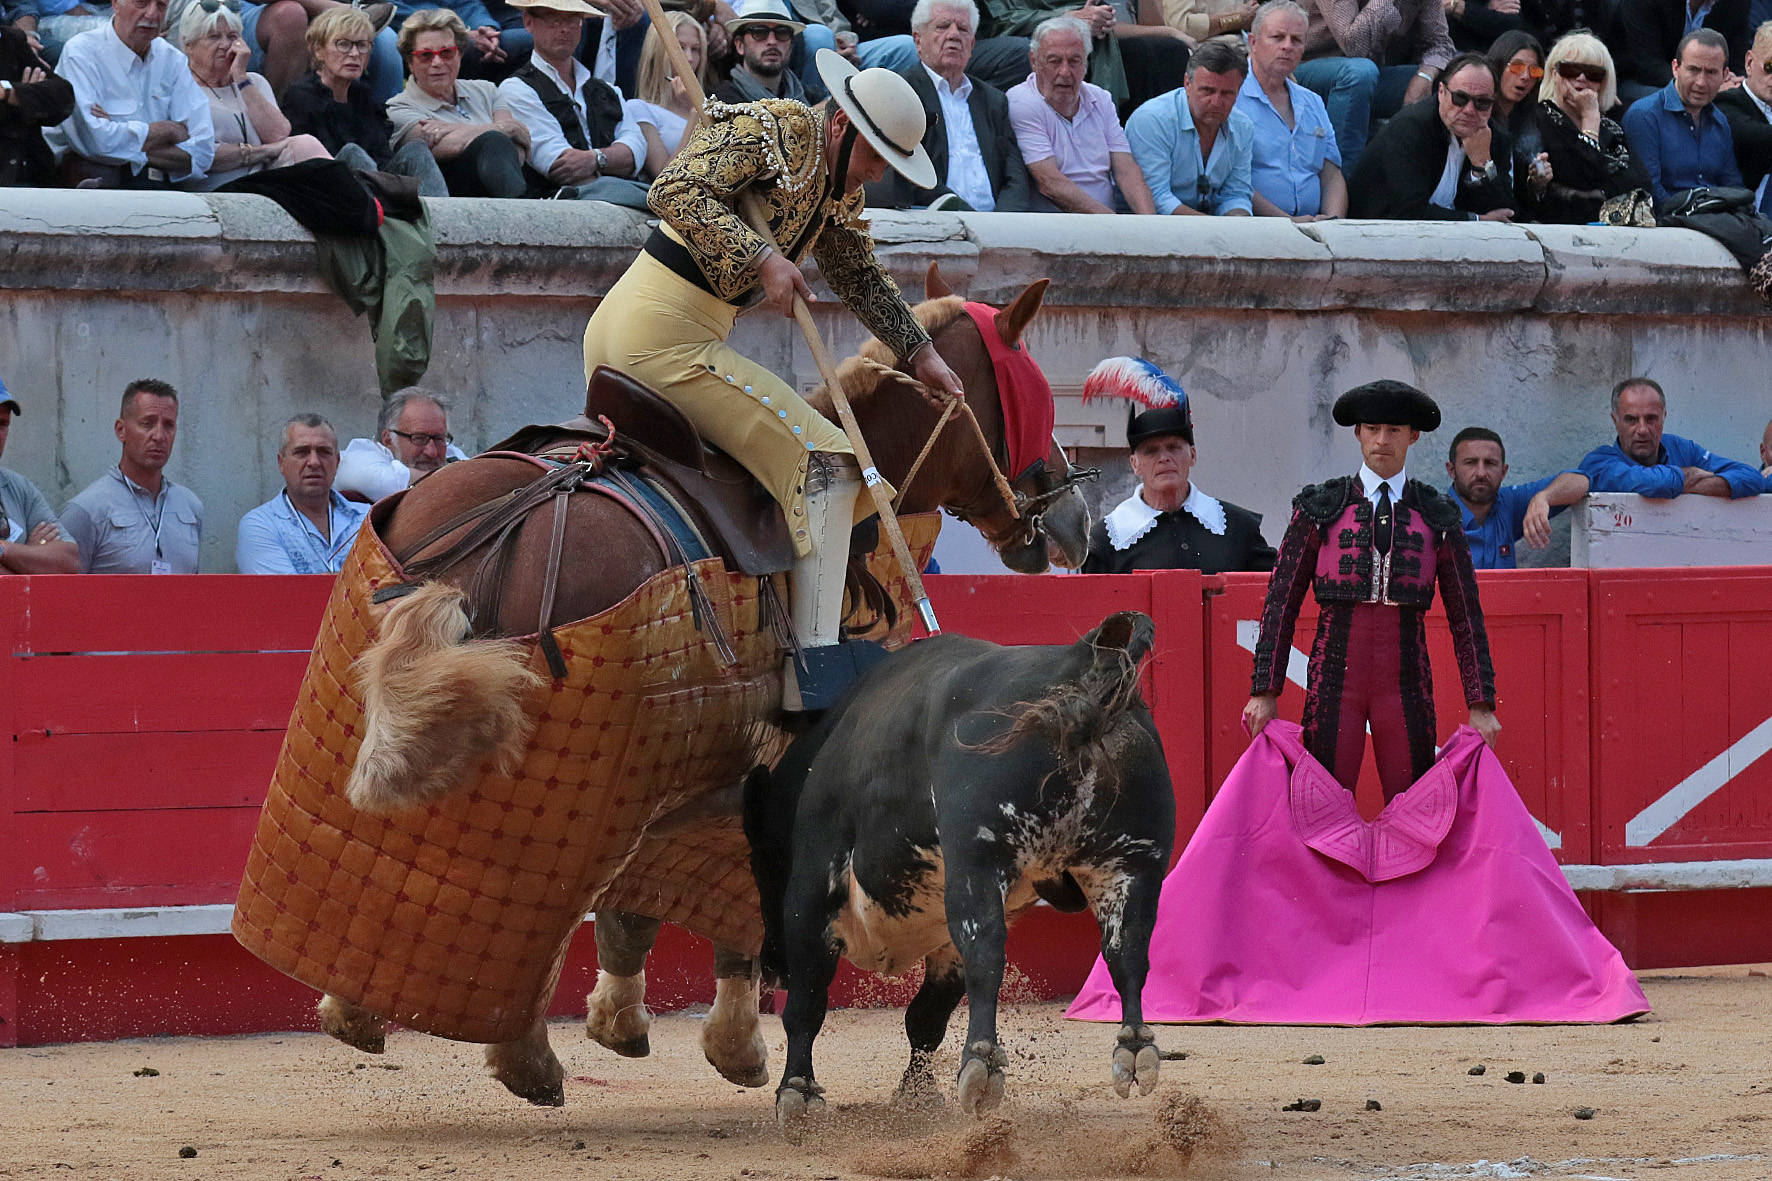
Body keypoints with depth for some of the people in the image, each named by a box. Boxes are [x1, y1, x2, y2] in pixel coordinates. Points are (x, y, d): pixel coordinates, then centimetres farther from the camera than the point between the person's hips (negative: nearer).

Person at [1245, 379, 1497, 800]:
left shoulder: (1437, 518, 8)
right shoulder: (1321, 509, 5)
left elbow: (1466, 615, 9)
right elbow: (1282, 603, 5)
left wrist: (1480, 704, 3)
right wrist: (1265, 691, -2)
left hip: (1406, 682, 1)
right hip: (1334, 678, -1)